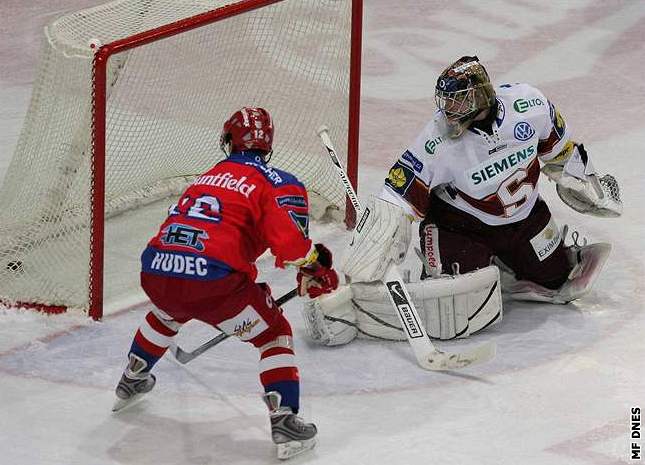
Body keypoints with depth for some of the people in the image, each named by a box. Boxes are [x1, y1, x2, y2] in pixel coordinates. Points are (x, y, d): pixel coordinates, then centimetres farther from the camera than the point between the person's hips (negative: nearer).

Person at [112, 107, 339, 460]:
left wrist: (249, 291, 45)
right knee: (274, 333, 14)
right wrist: (315, 270, 6)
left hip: (155, 271, 6)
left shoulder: (207, 177, 27)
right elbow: (288, 238, -12)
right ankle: (284, 422, 0)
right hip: (213, 278, -6)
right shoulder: (277, 182, 5)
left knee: (167, 312, 40)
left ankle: (130, 382, 57)